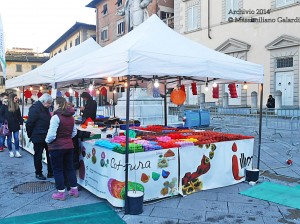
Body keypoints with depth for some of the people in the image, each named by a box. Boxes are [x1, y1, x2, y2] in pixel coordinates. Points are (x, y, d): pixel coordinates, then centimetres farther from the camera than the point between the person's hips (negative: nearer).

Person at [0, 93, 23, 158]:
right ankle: (10, 152, 20)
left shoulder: (17, 106, 4)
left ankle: (17, 152, 6)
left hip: (16, 125, 2)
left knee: (16, 139, 0)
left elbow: (19, 116, 8)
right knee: (9, 139, 9)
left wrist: (21, 123, 2)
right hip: (8, 125, -2)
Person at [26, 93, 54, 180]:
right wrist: (30, 135, -10)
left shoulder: (45, 108, 11)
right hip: (38, 137, -8)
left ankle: (50, 172, 20)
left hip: (46, 136, 8)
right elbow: (29, 123, -17)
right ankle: (38, 173, 20)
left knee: (49, 154, 11)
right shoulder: (35, 108, -16)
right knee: (38, 155, 6)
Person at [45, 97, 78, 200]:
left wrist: (48, 141, -2)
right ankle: (74, 189, 24)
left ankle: (61, 193, 12)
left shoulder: (56, 117, -18)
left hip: (57, 147, -7)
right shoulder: (71, 117, 6)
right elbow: (74, 132, 11)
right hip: (69, 146, 7)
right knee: (70, 168, 16)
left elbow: (51, 135, -21)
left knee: (58, 170, 6)